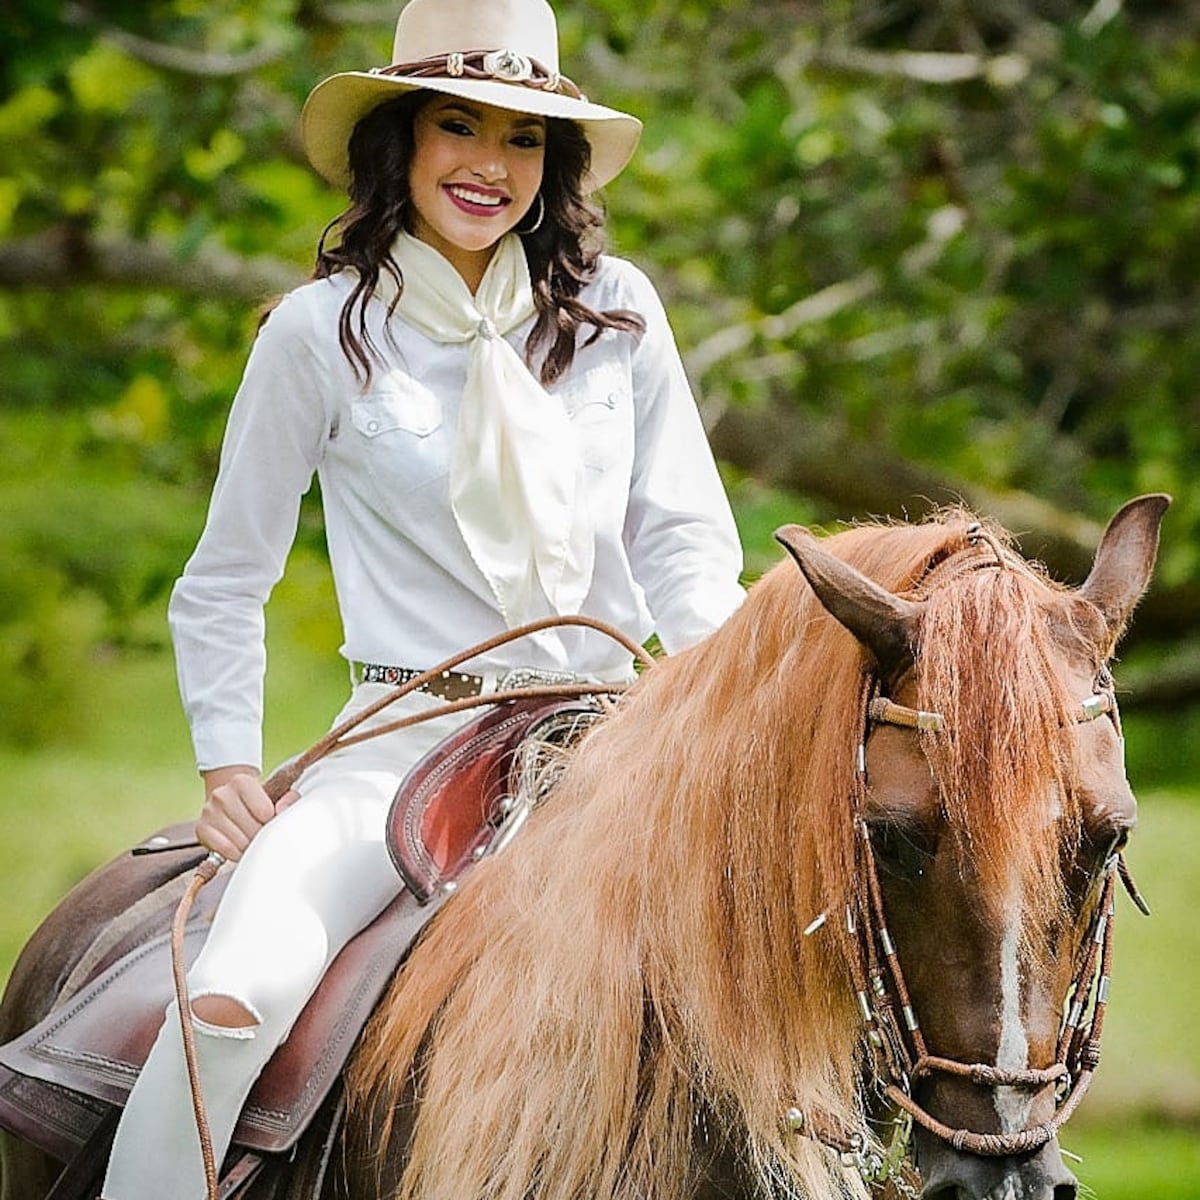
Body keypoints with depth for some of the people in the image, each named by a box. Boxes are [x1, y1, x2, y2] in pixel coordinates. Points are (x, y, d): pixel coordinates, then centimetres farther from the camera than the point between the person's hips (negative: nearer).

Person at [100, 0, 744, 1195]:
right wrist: (227, 763, 0)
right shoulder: (323, 331, 1)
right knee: (231, 1001, -28)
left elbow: (684, 538, 11)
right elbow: (223, 582, 10)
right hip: (406, 738, -3)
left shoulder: (617, 312, 7)